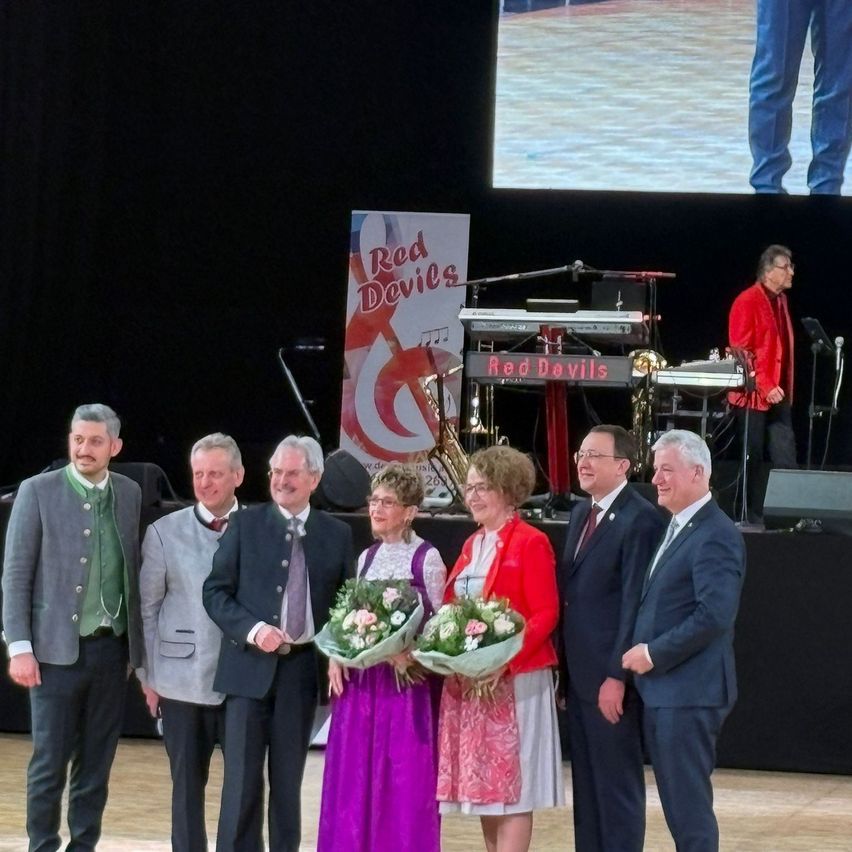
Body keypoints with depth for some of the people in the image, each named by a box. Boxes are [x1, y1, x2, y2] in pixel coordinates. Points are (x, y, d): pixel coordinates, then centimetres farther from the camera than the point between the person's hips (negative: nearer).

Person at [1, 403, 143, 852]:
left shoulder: (130, 494, 7)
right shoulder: (38, 492, -3)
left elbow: (136, 572, 9)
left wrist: (138, 646, 5)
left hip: (112, 648, 3)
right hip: (58, 648, -3)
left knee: (96, 764, 9)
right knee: (49, 763, 0)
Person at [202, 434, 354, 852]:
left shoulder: (337, 534, 7)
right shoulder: (244, 524, 3)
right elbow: (215, 591, 1)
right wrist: (253, 630, -14)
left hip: (303, 668, 1)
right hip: (250, 665, -1)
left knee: (288, 779, 8)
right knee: (242, 779, -4)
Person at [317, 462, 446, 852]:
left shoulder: (427, 559, -6)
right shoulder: (366, 558, 12)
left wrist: (412, 655, -21)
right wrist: (336, 656, 0)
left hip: (405, 682, -6)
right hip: (360, 680, 6)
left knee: (403, 781, -3)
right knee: (356, 779, 6)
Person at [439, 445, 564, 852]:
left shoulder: (530, 542, -9)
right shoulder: (472, 545, 14)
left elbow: (546, 615, -14)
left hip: (513, 679, -8)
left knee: (512, 786, -4)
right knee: (484, 783, 9)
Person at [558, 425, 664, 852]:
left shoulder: (641, 520, -14)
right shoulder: (581, 513, 14)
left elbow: (634, 604, -18)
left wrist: (617, 676, -20)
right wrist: (562, 666, 12)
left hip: (611, 678, -9)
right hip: (578, 673, 9)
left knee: (618, 786, -1)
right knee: (586, 784, 14)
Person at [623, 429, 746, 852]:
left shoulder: (715, 535, -14)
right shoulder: (675, 528, 17)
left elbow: (715, 614, -23)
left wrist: (654, 654, -18)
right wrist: (641, 653, 7)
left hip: (688, 693, -10)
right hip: (661, 690, 10)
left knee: (689, 806, -6)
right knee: (678, 804, 13)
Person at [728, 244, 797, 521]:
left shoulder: (781, 300, 13)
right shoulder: (747, 302, -11)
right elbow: (741, 352, -15)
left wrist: (785, 388, 13)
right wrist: (765, 387, -20)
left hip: (778, 393, 7)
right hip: (753, 393, -7)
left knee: (786, 458, 2)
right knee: (752, 458, 1)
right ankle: (753, 517, 8)